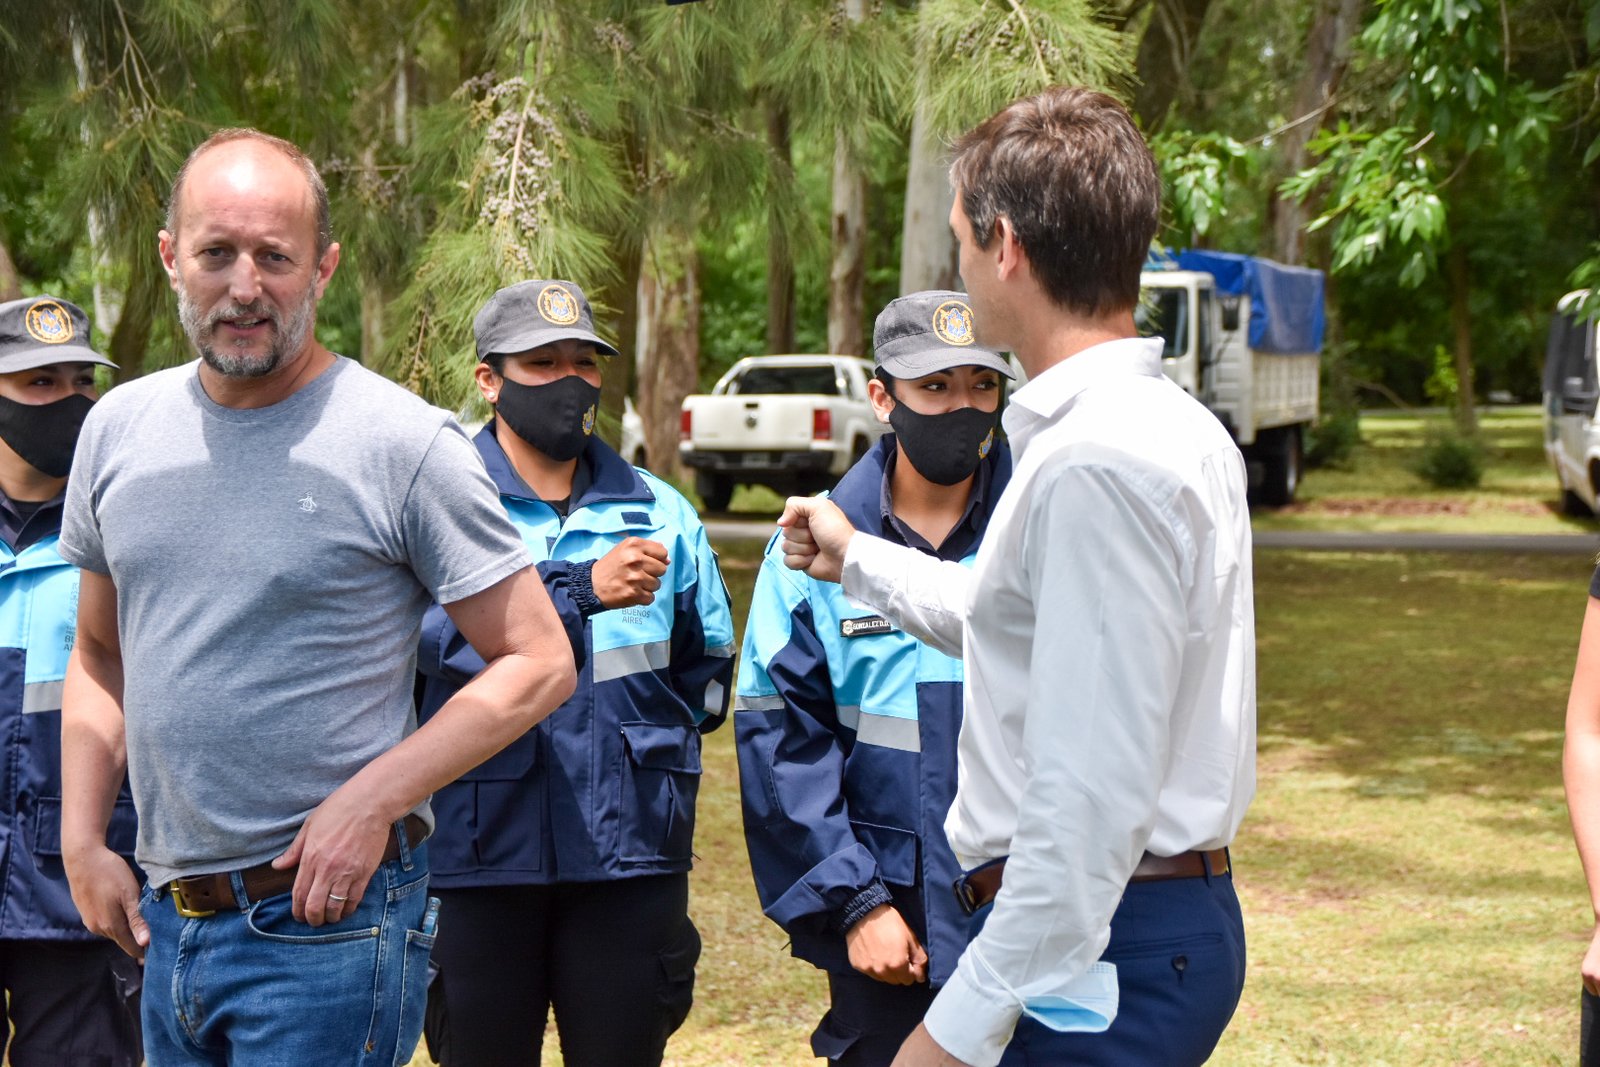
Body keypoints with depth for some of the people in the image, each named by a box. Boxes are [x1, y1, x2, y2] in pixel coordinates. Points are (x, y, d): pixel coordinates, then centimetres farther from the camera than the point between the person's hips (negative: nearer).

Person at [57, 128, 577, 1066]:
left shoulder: (404, 443, -11)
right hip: (166, 921, 6)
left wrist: (371, 802, -17)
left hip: (326, 918, -5)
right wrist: (83, 841, 9)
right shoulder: (119, 429, 6)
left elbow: (540, 663, -10)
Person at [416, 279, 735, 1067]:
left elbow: (706, 670, 21)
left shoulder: (659, 512, 12)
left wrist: (638, 737, 8)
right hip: (482, 853, -3)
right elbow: (447, 634, -20)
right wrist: (584, 589, -28)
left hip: (630, 853, 3)